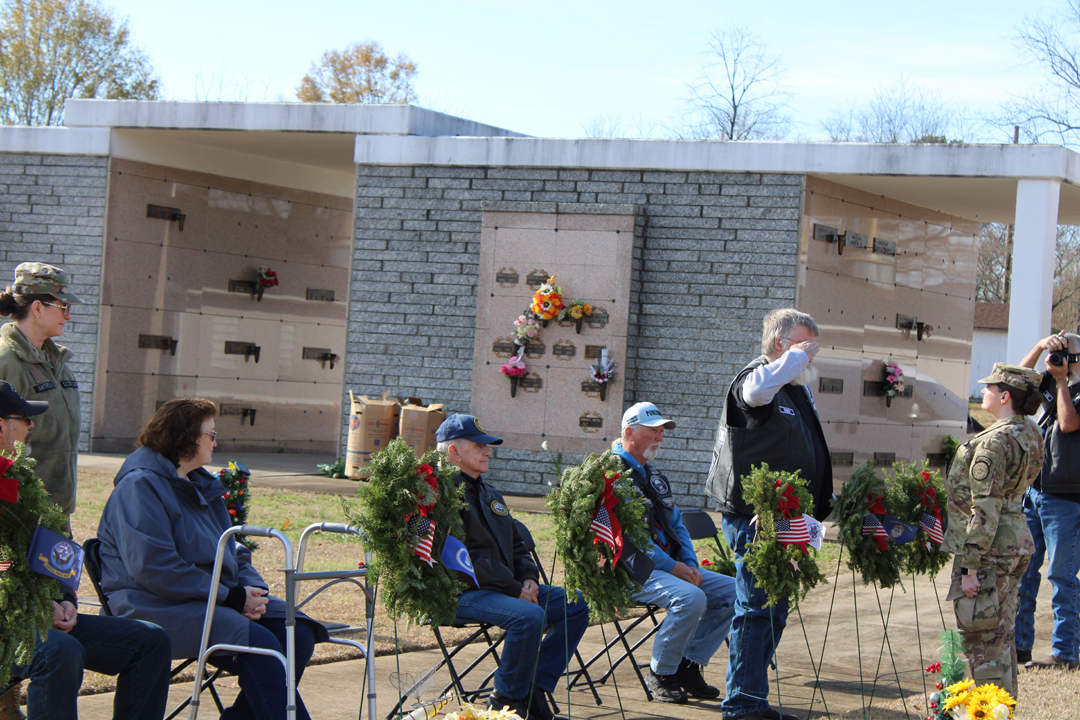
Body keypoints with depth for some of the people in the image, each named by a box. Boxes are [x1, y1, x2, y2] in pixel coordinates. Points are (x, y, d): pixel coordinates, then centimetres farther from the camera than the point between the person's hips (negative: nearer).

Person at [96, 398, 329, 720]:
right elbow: (153, 567, -19)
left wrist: (252, 590, 0)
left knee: (298, 634, -13)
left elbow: (233, 553, 24)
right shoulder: (140, 485, -8)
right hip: (159, 607, -9)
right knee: (259, 644, -29)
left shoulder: (201, 485, 21)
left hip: (215, 596, 9)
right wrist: (230, 596, -19)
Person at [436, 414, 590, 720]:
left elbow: (516, 545, 29)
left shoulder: (490, 495, 23)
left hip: (506, 587, 10)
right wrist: (513, 590, -17)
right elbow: (464, 557, -18)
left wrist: (528, 578, 6)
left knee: (575, 606, -1)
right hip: (461, 592, -10)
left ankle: (533, 690, -3)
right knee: (528, 615, -33)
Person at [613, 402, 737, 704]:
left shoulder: (653, 476, 22)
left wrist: (690, 566, 3)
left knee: (732, 591, -3)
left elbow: (676, 525, 22)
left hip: (671, 567, 9)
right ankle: (660, 674, -14)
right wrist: (671, 566, -19)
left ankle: (687, 665, -1)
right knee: (690, 597, -32)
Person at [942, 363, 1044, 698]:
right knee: (1001, 635, 18)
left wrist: (970, 567, -21)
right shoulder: (1030, 433, 4)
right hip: (1018, 541, 9)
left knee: (983, 637, -2)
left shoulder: (994, 442, -20)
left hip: (989, 547, -9)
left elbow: (985, 510, -22)